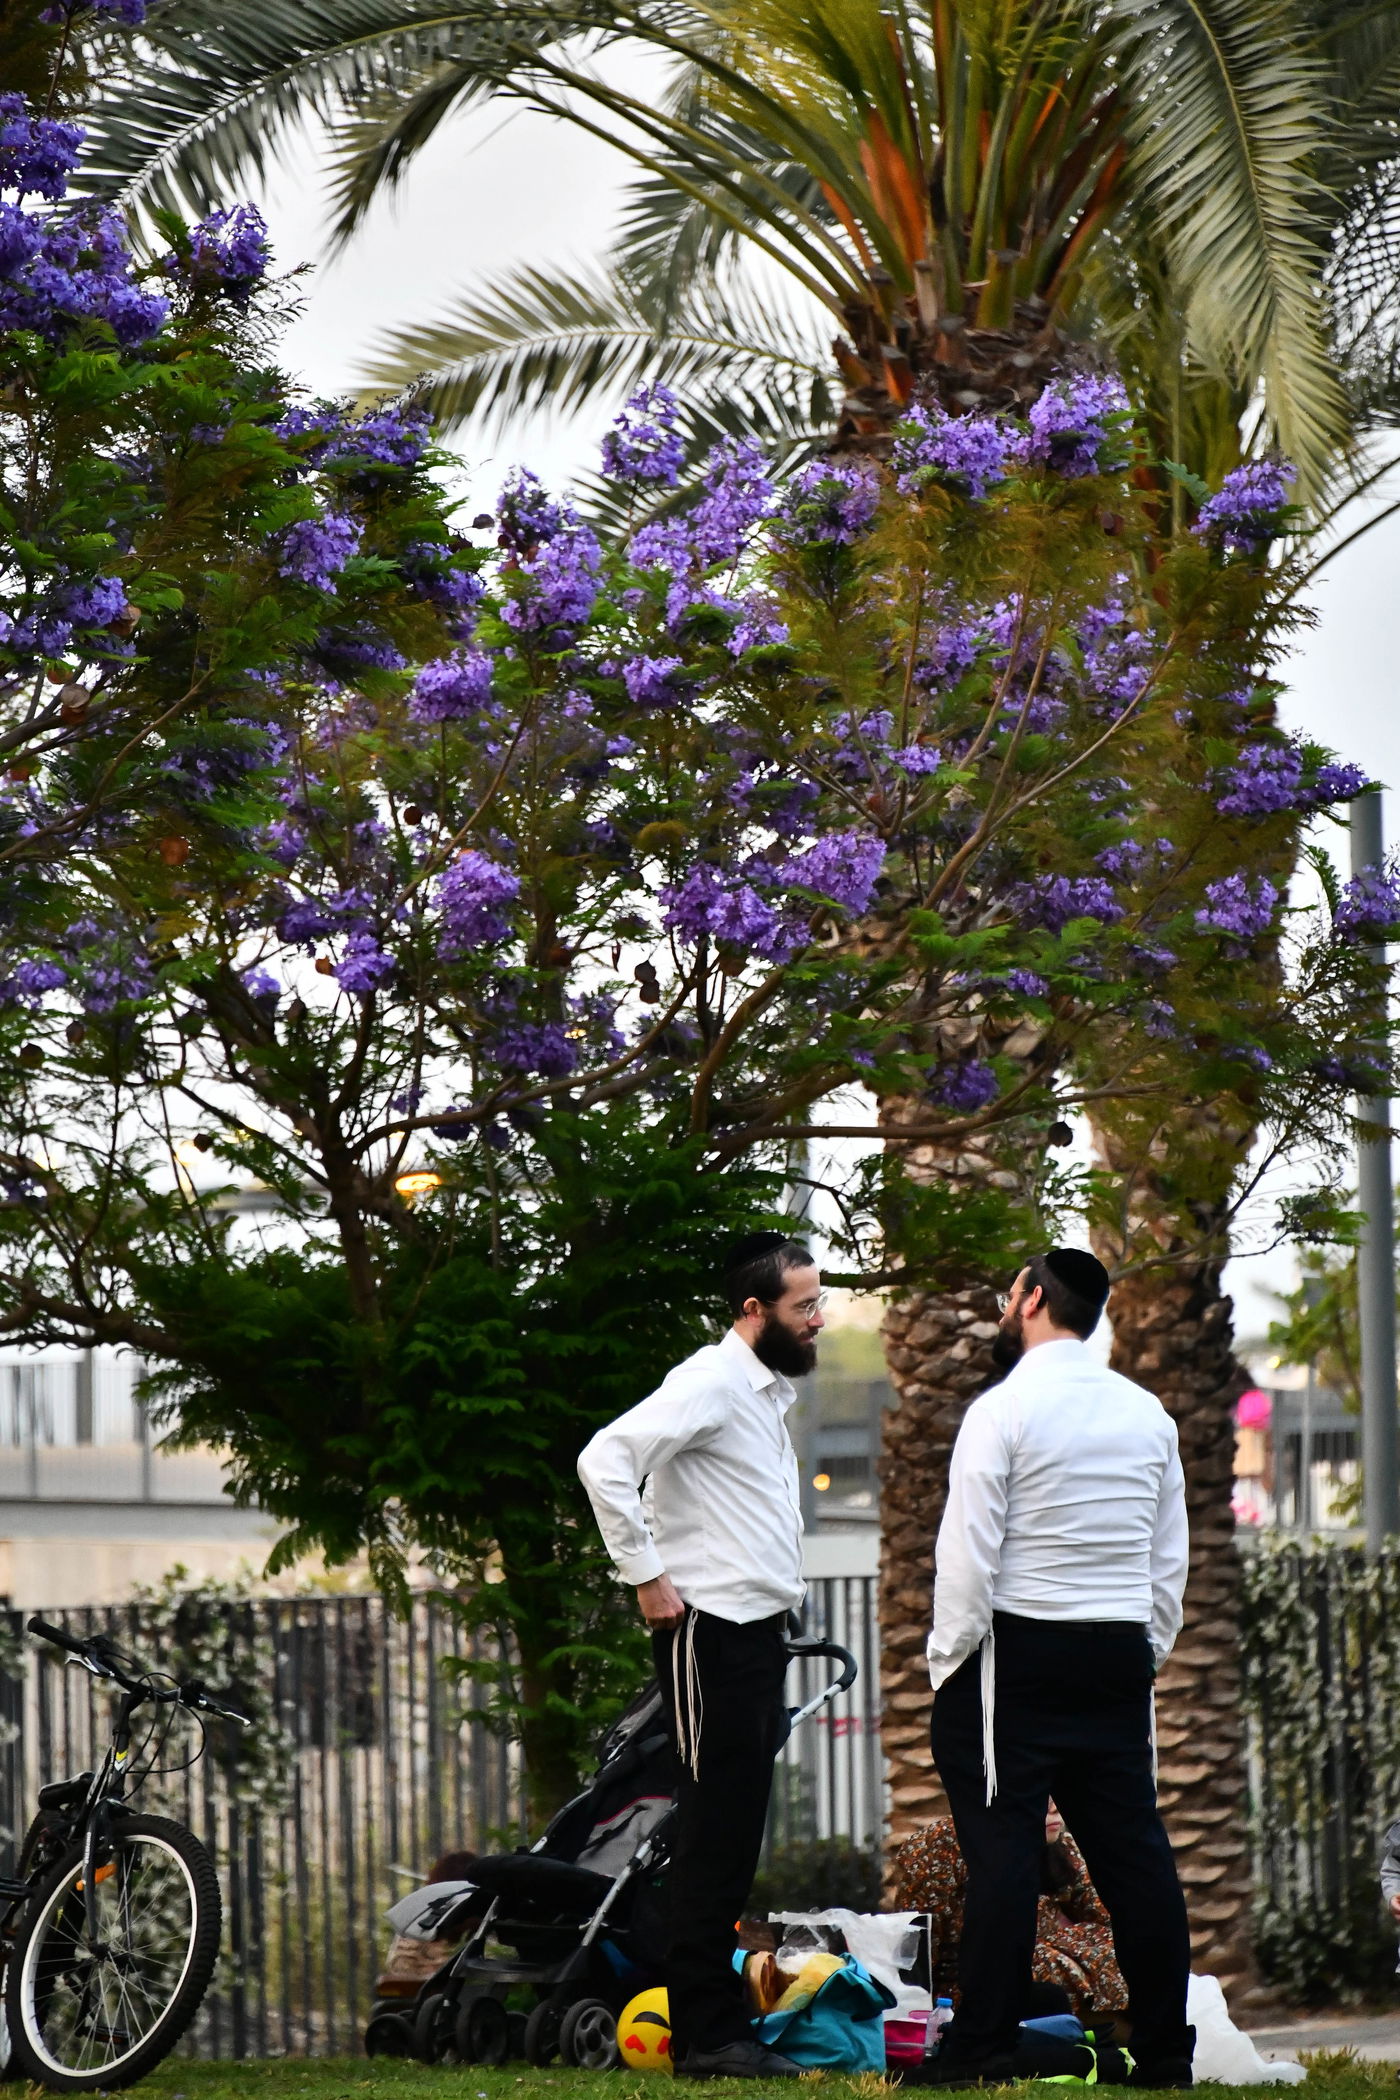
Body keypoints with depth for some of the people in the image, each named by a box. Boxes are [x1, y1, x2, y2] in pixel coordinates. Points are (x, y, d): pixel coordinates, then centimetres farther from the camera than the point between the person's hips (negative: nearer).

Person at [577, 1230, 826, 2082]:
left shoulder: (770, 1391, 17)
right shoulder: (712, 1382, -13)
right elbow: (605, 1459, -25)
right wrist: (646, 1576, -21)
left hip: (760, 1632, 9)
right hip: (711, 1633, -9)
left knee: (735, 1841, 10)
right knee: (715, 1838, -8)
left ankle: (722, 2026, 14)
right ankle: (706, 2036, -6)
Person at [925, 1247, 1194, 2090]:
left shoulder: (1003, 1411, -8)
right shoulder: (1149, 1416, 10)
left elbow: (968, 1556, -12)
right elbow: (1171, 1564, 13)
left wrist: (947, 1662, -3)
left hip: (1016, 1650, -5)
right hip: (1119, 1656, 5)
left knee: (1004, 1850, -5)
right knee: (1133, 1852, 6)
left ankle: (983, 2054, -7)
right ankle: (1166, 2054, 8)